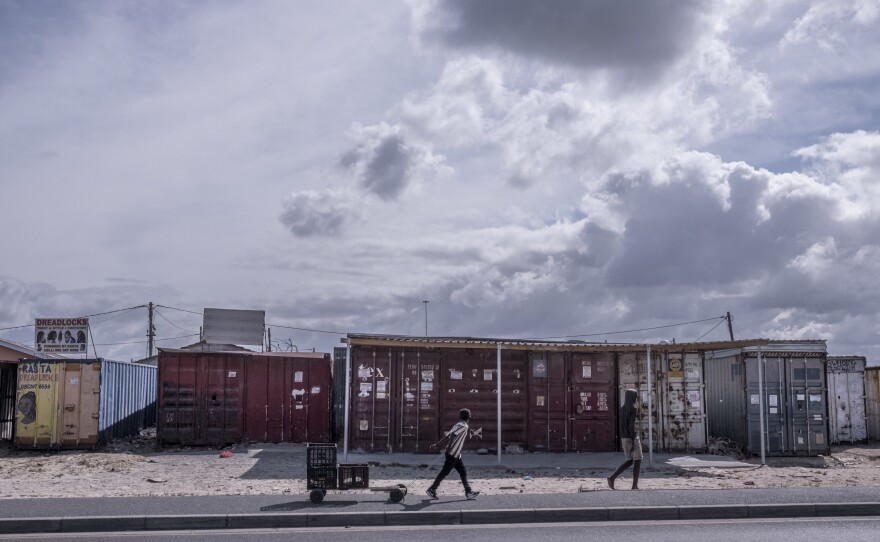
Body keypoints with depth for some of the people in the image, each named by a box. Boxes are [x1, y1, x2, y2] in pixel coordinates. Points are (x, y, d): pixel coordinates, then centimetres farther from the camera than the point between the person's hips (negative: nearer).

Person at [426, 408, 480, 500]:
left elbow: (447, 435, 13)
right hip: (453, 454, -9)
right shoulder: (464, 426, -12)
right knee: (444, 472, -3)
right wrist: (449, 446, -31)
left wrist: (436, 444, 12)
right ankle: (432, 490, 4)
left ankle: (468, 492, 7)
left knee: (463, 472, 7)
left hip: (456, 455, 9)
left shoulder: (458, 425, 14)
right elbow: (453, 434, -25)